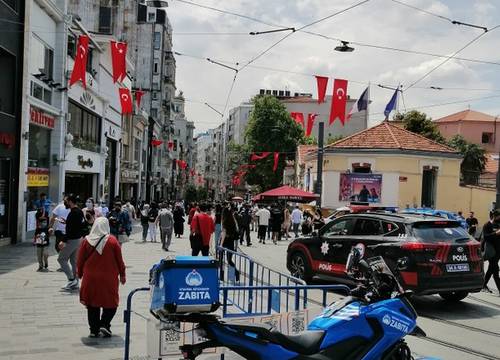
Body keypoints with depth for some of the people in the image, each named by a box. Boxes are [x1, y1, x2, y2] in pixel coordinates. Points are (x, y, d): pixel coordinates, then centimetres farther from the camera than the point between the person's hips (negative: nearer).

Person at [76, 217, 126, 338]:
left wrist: (80, 274, 18)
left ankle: (94, 330, 12)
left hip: (90, 278, 2)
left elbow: (80, 260, 4)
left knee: (92, 305, 11)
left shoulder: (86, 241, -3)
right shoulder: (112, 241, -7)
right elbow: (119, 259, -2)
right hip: (109, 278, -2)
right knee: (110, 303, 10)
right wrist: (122, 274, 9)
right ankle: (104, 324, -5)